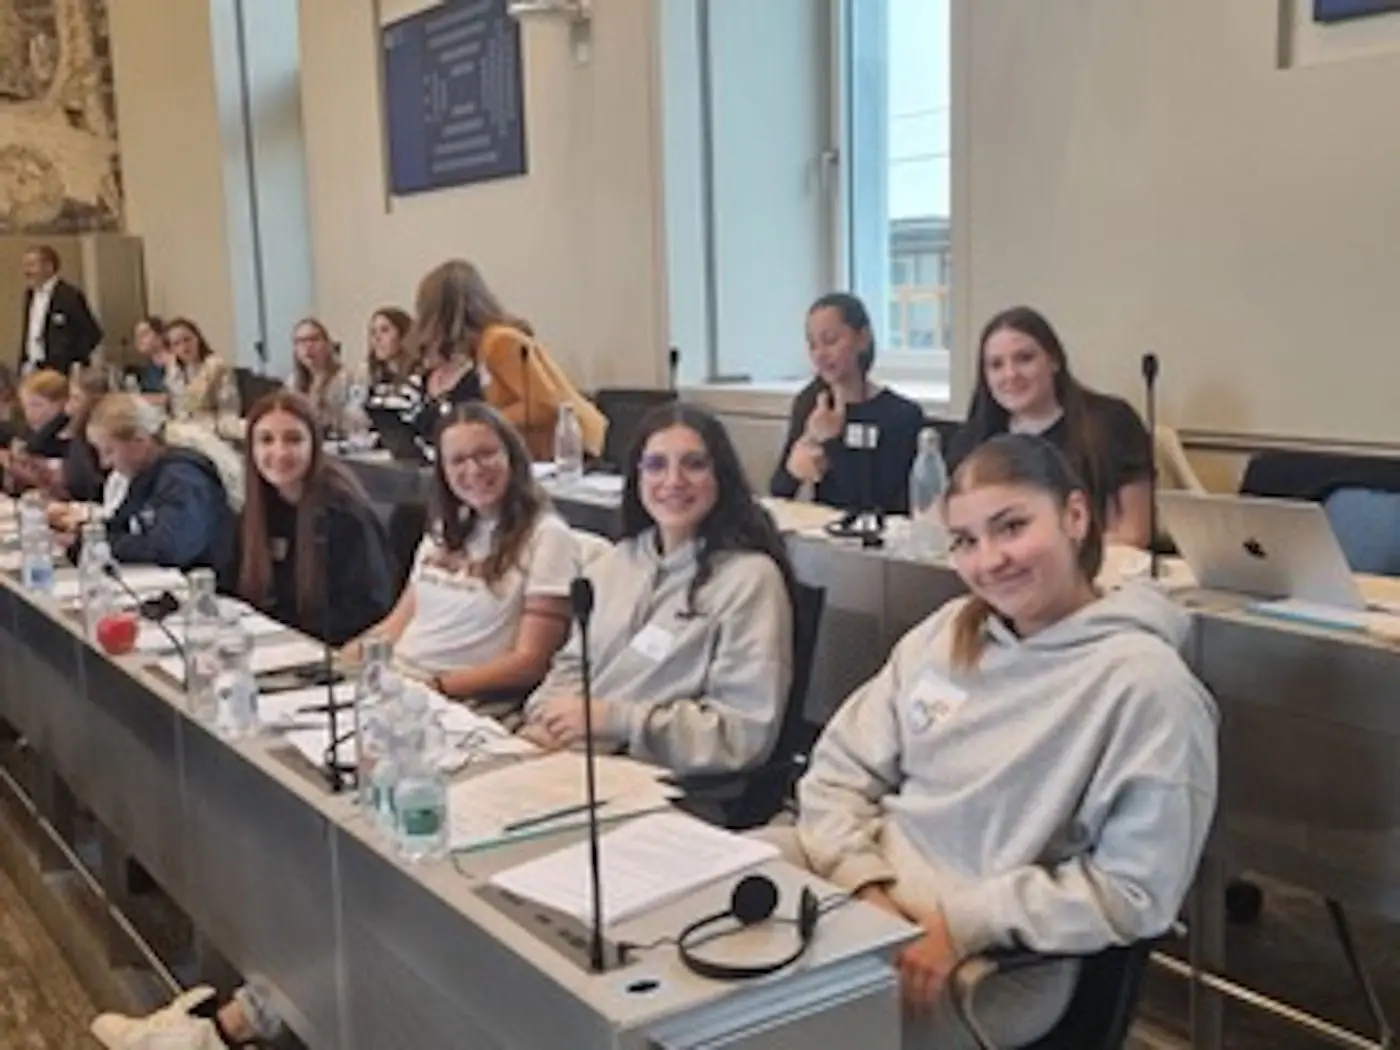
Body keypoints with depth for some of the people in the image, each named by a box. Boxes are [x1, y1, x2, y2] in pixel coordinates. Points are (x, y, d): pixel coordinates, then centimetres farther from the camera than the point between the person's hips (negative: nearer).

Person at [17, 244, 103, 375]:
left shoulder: (69, 295, -12)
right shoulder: (31, 293, 12)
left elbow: (92, 332, -13)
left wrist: (71, 362, -14)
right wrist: (24, 361, 13)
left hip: (60, 371, -7)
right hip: (32, 369, 7)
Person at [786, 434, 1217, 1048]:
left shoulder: (1143, 681, -12)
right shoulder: (945, 633, 7)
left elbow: (1134, 892, -12)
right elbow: (839, 768, 8)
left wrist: (964, 926, -18)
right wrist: (863, 884, -10)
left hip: (996, 964, -6)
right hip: (862, 898, 6)